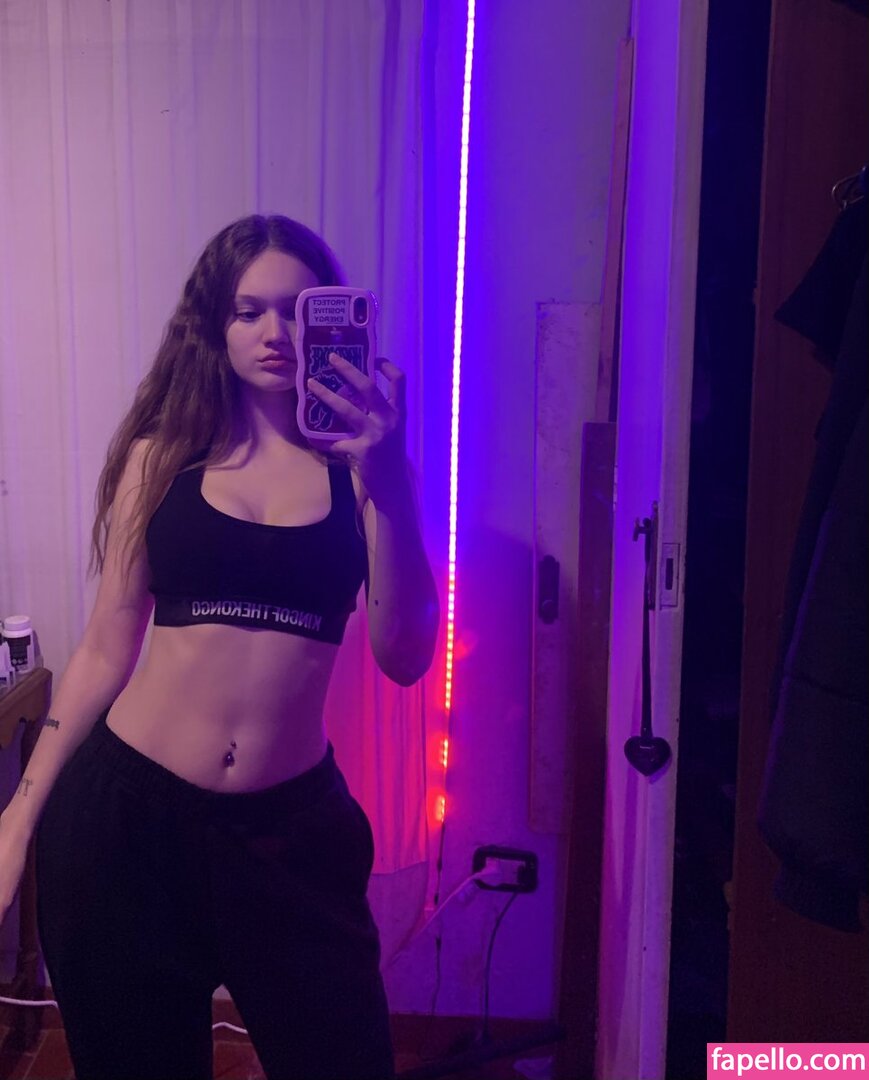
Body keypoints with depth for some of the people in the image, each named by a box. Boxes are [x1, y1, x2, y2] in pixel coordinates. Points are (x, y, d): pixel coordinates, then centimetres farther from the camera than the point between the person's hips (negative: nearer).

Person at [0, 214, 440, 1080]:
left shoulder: (360, 461, -1)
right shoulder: (160, 456, 2)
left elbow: (404, 658, -11)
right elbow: (106, 651, 5)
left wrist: (383, 477, -20)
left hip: (292, 828, 0)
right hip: (127, 812, 1)